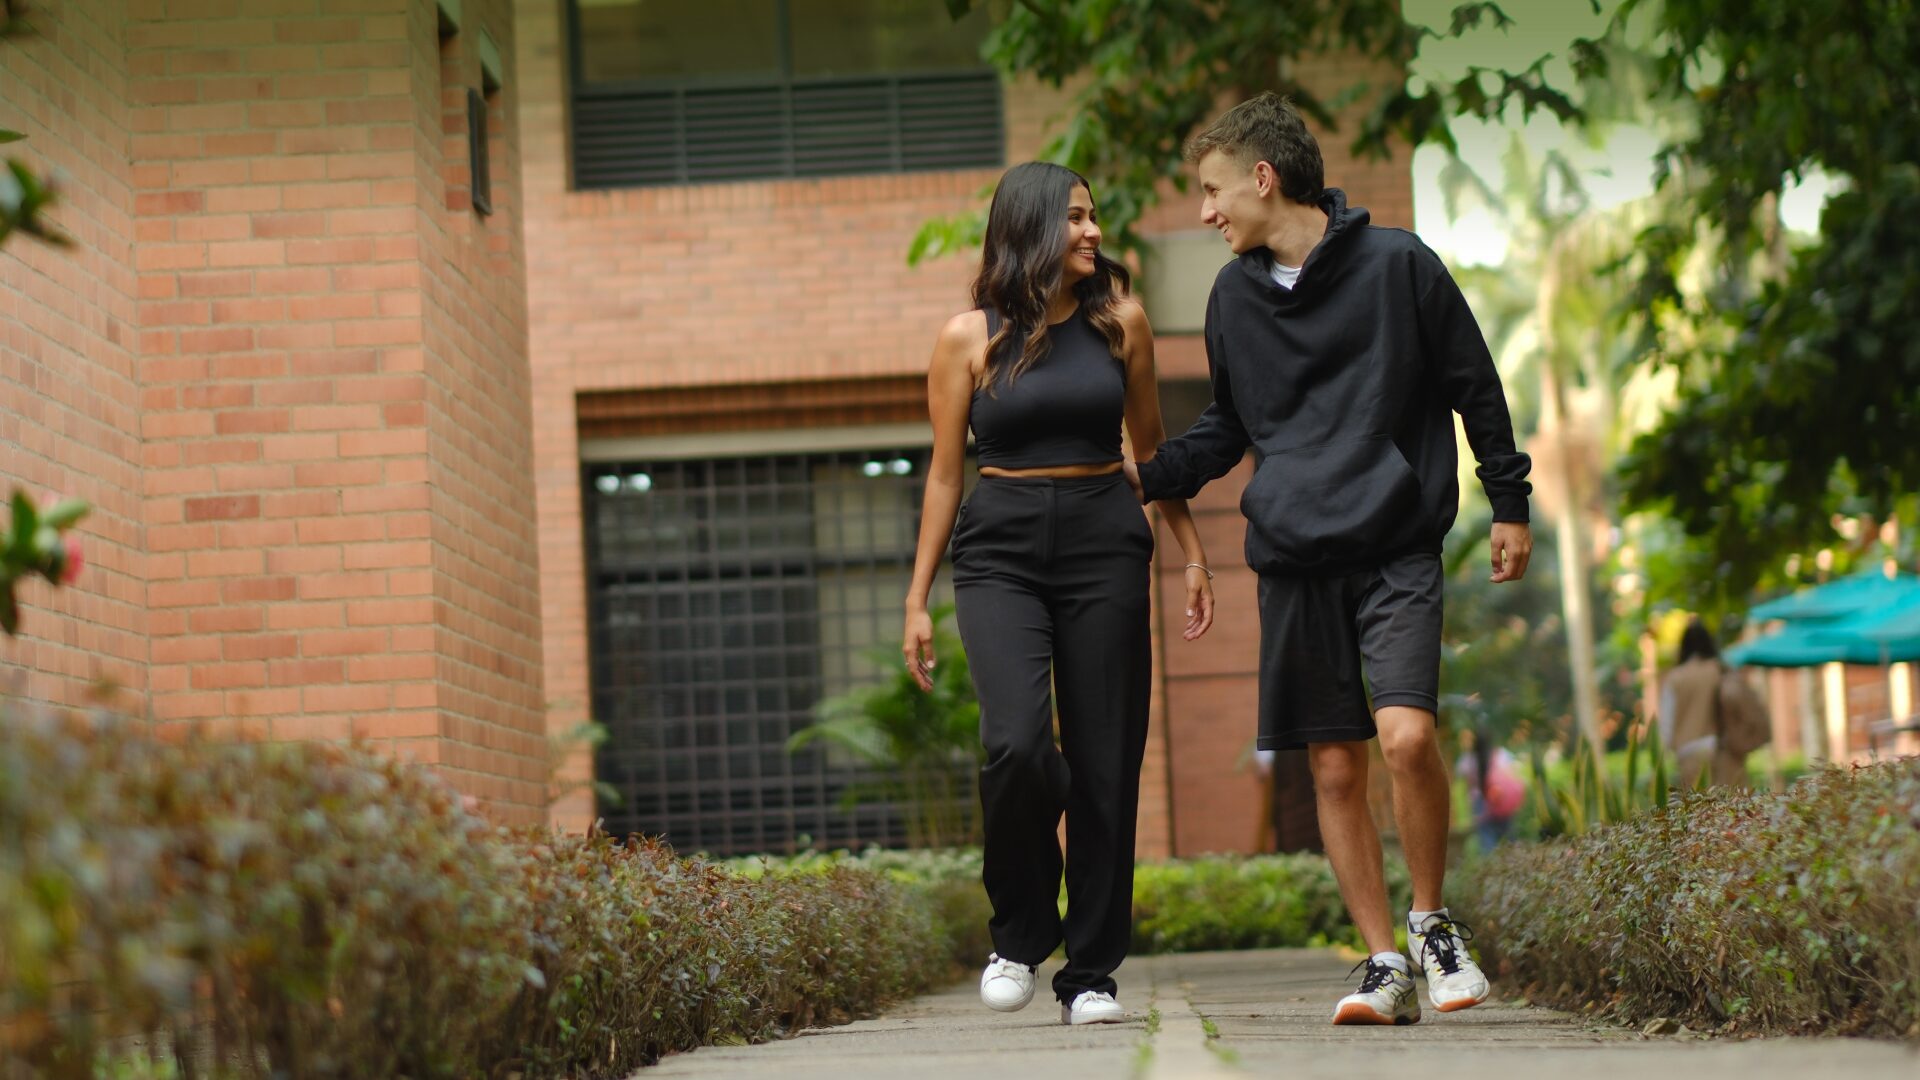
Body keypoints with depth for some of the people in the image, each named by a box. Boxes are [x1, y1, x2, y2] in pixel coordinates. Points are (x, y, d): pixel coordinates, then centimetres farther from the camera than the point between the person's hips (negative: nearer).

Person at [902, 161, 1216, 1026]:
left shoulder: (1120, 321, 7)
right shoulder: (970, 339, 2)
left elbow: (1152, 447, 17)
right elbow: (944, 474, 6)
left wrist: (1192, 553, 12)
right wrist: (917, 600, 4)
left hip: (1104, 545, 2)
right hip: (1000, 552, -2)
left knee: (1104, 762, -2)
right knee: (1016, 742, -21)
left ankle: (1091, 973, 8)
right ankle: (1020, 934, 2)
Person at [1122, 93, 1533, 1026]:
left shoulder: (1395, 264, -3)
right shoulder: (1235, 295, 11)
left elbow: (1473, 387, 4)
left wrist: (1509, 505, 5)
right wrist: (1147, 477, 9)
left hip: (1398, 550, -4)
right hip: (1293, 562, 4)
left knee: (1406, 735, -19)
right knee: (1334, 768, 2)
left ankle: (1432, 922, 3)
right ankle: (1385, 965, 10)